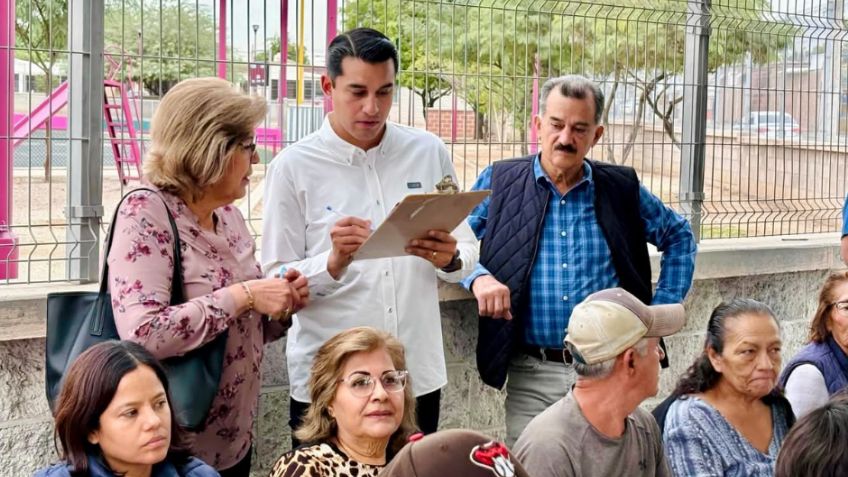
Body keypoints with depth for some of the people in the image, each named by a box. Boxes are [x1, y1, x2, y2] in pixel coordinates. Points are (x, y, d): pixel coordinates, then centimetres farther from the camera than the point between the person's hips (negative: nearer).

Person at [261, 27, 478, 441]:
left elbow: (468, 252, 9)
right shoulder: (293, 167, -6)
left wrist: (449, 259, -13)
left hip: (418, 375, 3)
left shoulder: (429, 153, 4)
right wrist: (333, 263, -24)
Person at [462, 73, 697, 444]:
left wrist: (663, 309, 10)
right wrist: (477, 276, -14)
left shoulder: (622, 189, 7)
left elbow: (678, 236, 19)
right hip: (531, 373, 0)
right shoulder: (498, 182, 4)